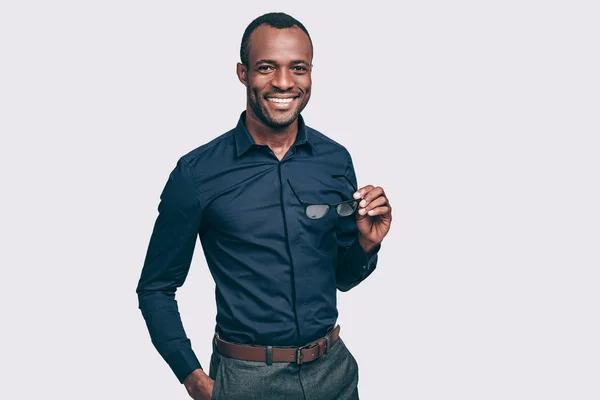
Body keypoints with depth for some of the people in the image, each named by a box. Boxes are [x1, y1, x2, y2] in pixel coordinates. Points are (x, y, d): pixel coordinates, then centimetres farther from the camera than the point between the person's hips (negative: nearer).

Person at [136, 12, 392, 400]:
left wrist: (366, 244, -11)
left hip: (334, 368, 3)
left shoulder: (336, 160, -2)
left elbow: (343, 277, 9)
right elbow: (156, 289, -3)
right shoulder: (197, 172, -11)